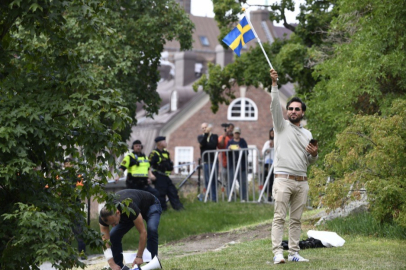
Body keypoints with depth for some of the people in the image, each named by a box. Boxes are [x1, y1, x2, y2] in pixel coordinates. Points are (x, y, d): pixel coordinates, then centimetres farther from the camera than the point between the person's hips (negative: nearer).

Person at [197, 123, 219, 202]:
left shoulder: (214, 136, 10)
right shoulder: (200, 137, 12)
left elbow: (214, 145, -9)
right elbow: (202, 143, -11)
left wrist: (204, 144, -9)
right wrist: (206, 133, -20)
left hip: (213, 161, -1)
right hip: (205, 162, 1)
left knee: (213, 180, -3)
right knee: (207, 180, -1)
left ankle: (214, 197, 1)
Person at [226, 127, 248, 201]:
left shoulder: (243, 141, 7)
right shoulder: (230, 142, 12)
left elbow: (246, 152, -1)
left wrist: (241, 150, -21)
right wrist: (228, 149, -13)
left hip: (241, 164, -2)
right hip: (232, 164, 2)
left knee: (243, 181, -2)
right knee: (231, 181, -1)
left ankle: (243, 198, 4)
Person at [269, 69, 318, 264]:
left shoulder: (307, 134, 18)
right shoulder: (282, 126, 6)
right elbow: (275, 106, -9)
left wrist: (314, 154, 0)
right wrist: (274, 83, -20)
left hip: (302, 182, 5)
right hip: (283, 180, -5)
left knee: (296, 220, 5)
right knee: (279, 218, -9)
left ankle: (294, 253, 7)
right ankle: (277, 253, -13)